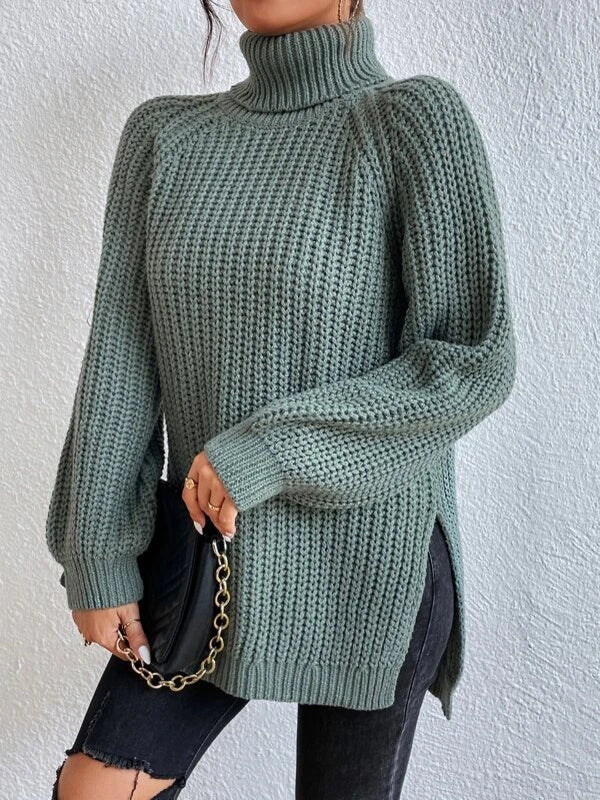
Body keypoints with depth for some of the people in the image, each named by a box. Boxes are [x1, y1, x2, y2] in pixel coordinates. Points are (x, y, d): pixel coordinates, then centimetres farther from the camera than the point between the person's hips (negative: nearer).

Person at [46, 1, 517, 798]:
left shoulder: (417, 117, -11)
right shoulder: (163, 135, 2)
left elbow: (476, 362, -16)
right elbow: (120, 358, -1)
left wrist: (271, 450, -20)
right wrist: (96, 556, -4)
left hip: (368, 561, -3)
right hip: (218, 561, 4)